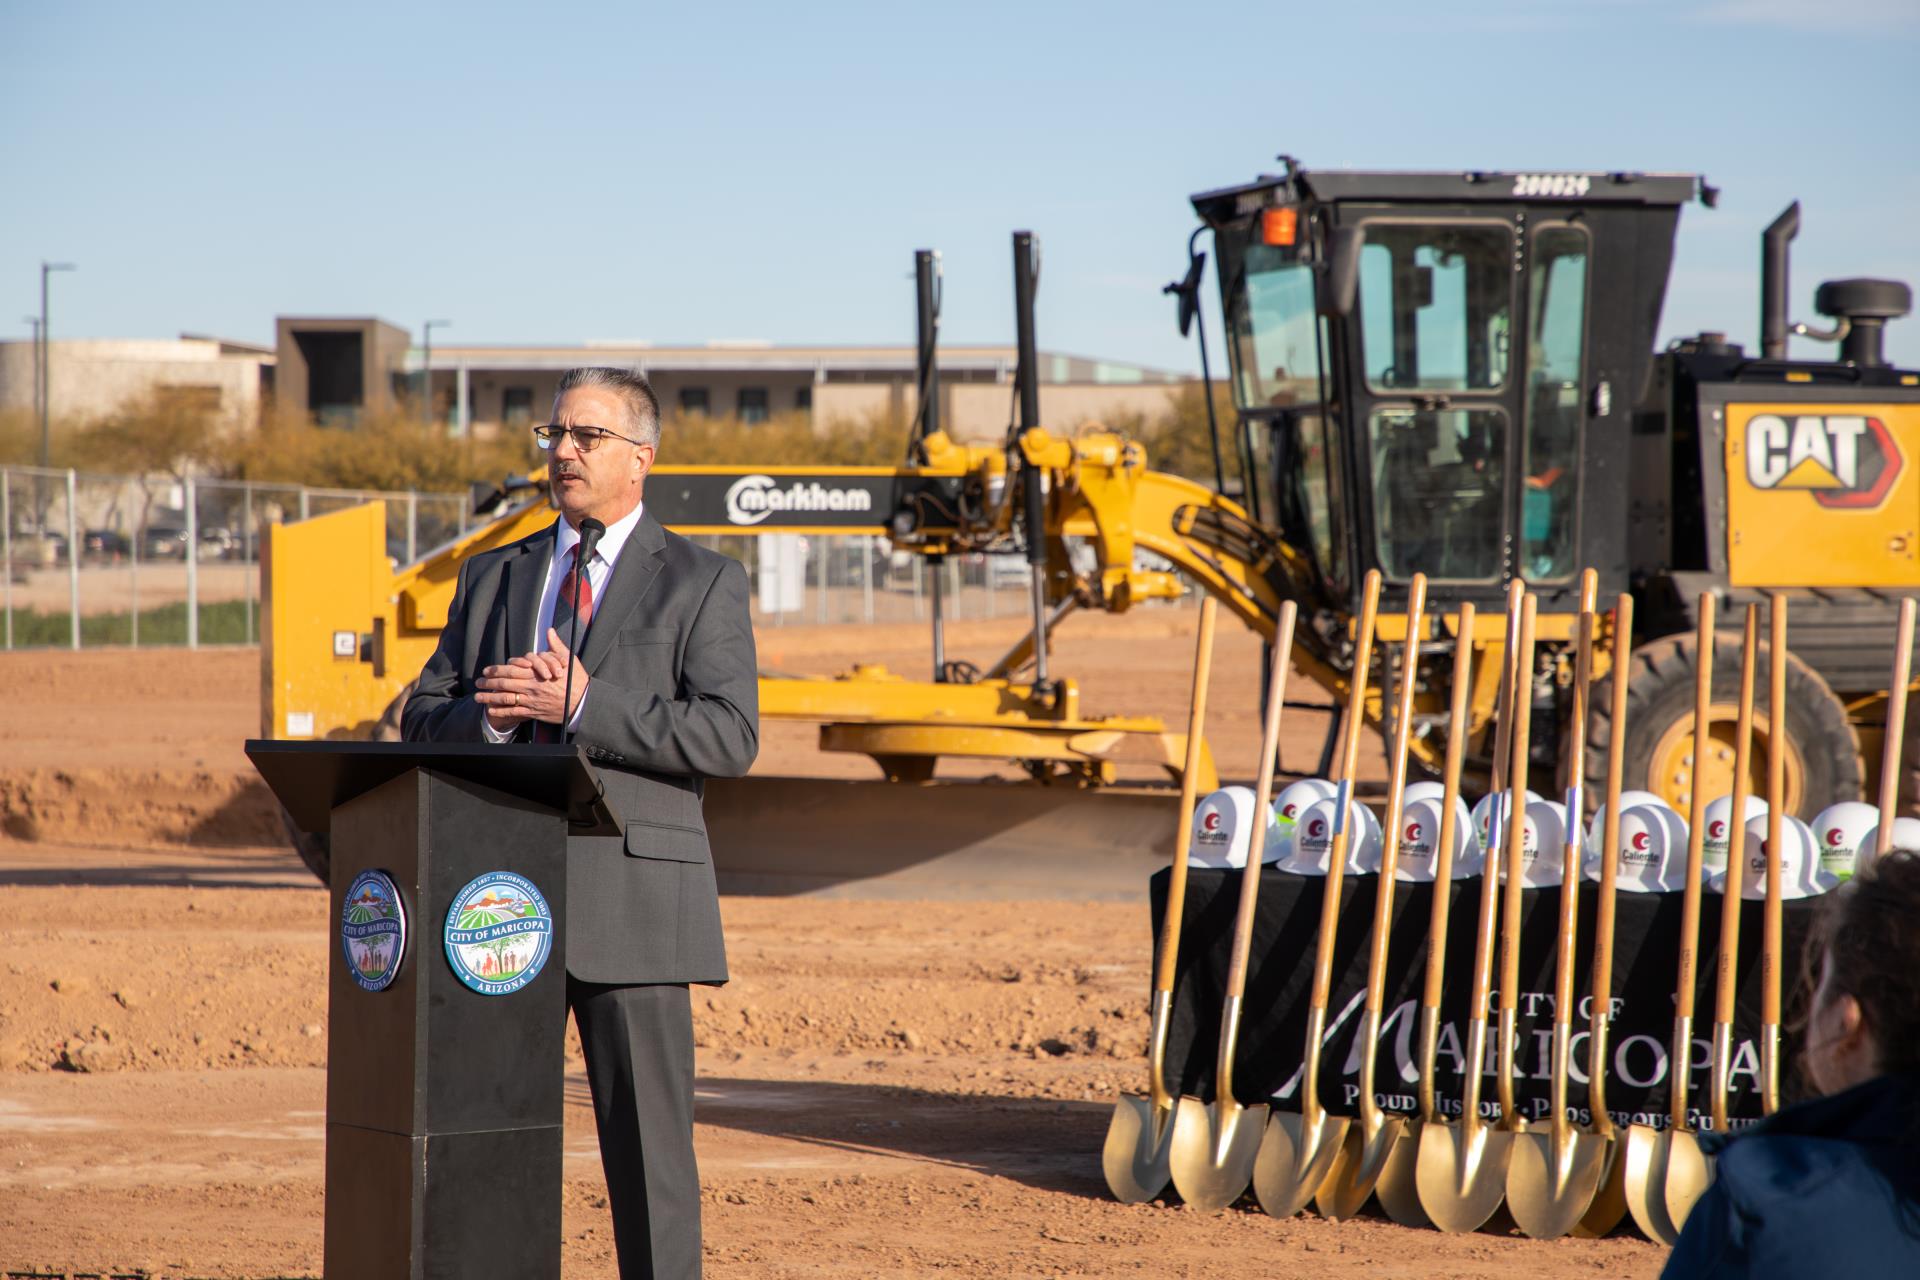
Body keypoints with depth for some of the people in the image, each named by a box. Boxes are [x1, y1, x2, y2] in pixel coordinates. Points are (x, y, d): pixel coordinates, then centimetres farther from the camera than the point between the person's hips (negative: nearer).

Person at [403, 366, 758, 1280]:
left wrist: (583, 707, -17)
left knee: (647, 1138, -2)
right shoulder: (493, 578, 16)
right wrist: (491, 715, -10)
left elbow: (730, 737, -10)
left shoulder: (703, 584, 3)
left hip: (632, 896, -4)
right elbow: (423, 722, 12)